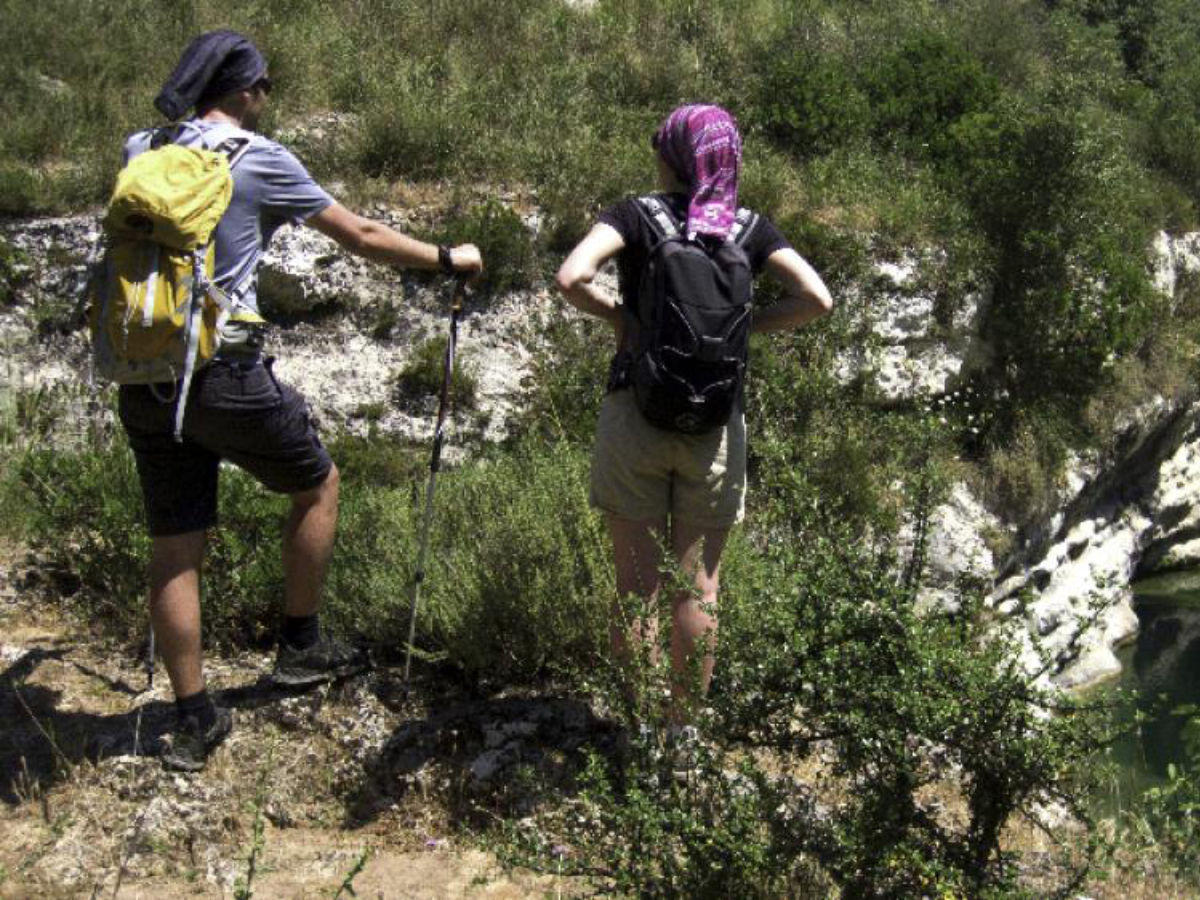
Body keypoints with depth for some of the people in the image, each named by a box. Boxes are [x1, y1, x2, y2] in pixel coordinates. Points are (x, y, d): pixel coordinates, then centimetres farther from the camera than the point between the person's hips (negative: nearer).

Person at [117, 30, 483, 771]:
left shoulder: (144, 152, 8)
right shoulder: (259, 159, -6)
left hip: (146, 381, 6)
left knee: (176, 549, 10)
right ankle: (302, 646, 28)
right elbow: (361, 237, 0)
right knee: (318, 485, 19)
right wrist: (448, 259, 13)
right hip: (226, 376, -6)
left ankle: (194, 720, 18)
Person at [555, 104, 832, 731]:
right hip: (716, 426, 2)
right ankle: (682, 730, 21)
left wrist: (616, 313, -4)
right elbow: (817, 299, -9)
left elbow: (571, 278, -22)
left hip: (636, 415, -1)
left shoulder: (637, 216, -5)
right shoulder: (749, 229, 2)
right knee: (697, 585, 12)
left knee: (638, 585, 7)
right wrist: (747, 325, 3)